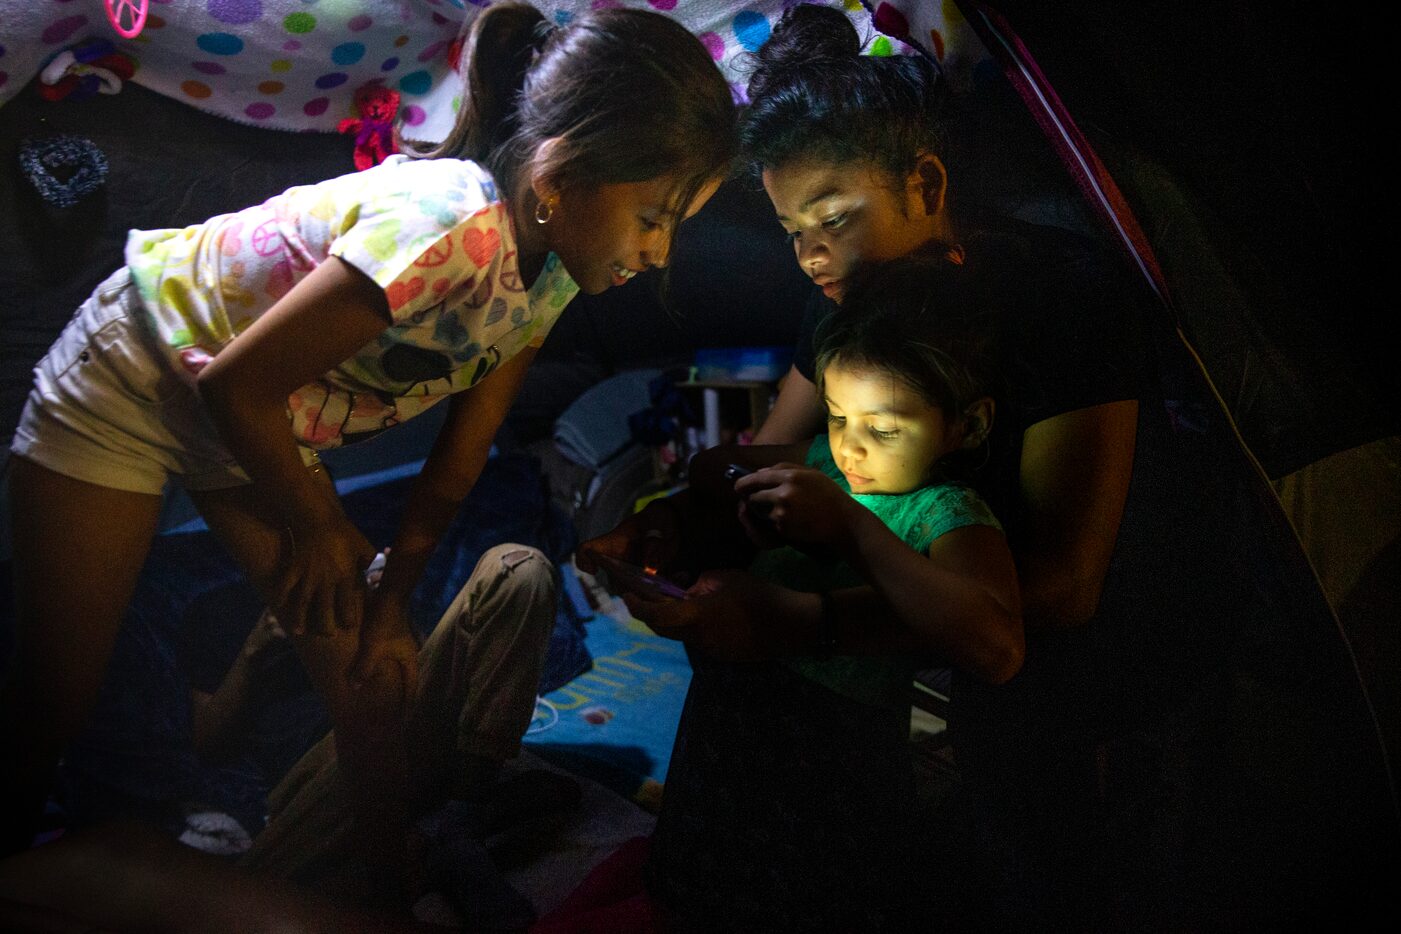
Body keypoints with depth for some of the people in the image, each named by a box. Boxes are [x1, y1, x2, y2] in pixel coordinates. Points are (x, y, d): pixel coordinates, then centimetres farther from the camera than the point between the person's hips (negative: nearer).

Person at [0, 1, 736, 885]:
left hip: (263, 427, 7)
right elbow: (236, 386, -28)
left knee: (374, 679, 3)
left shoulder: (550, 271, -12)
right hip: (136, 375, -6)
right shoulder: (453, 229, -38)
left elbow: (461, 456, -3)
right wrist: (314, 524, -12)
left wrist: (393, 601, 0)